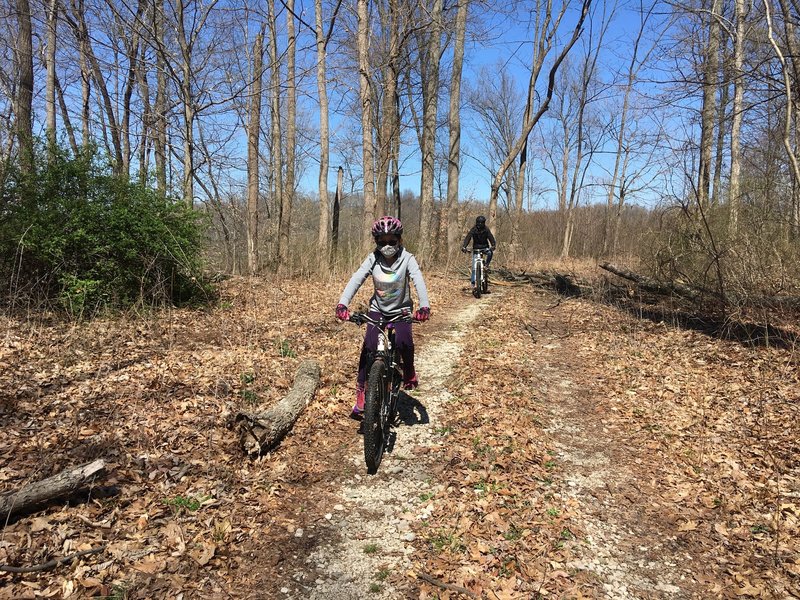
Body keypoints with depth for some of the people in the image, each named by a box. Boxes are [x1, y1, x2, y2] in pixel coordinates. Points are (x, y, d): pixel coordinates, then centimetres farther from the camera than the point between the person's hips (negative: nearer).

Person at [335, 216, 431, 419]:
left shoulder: (407, 259, -17)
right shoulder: (373, 259, -13)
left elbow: (419, 282, -30)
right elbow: (356, 280, -23)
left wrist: (424, 306, -48)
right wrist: (342, 304, -39)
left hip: (401, 310, -1)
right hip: (378, 309, 1)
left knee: (403, 342, -25)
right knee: (368, 346, -14)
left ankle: (409, 372, 7)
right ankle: (361, 390, 0)